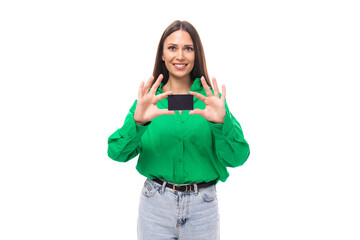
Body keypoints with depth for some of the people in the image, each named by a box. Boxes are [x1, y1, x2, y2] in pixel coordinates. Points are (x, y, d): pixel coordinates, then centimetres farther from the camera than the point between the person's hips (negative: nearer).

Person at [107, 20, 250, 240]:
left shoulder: (212, 98, -2)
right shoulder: (148, 98, -1)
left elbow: (237, 158, -10)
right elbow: (117, 153, -9)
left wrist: (222, 122, -28)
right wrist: (137, 121, -28)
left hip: (202, 206, 0)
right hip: (155, 203, 0)